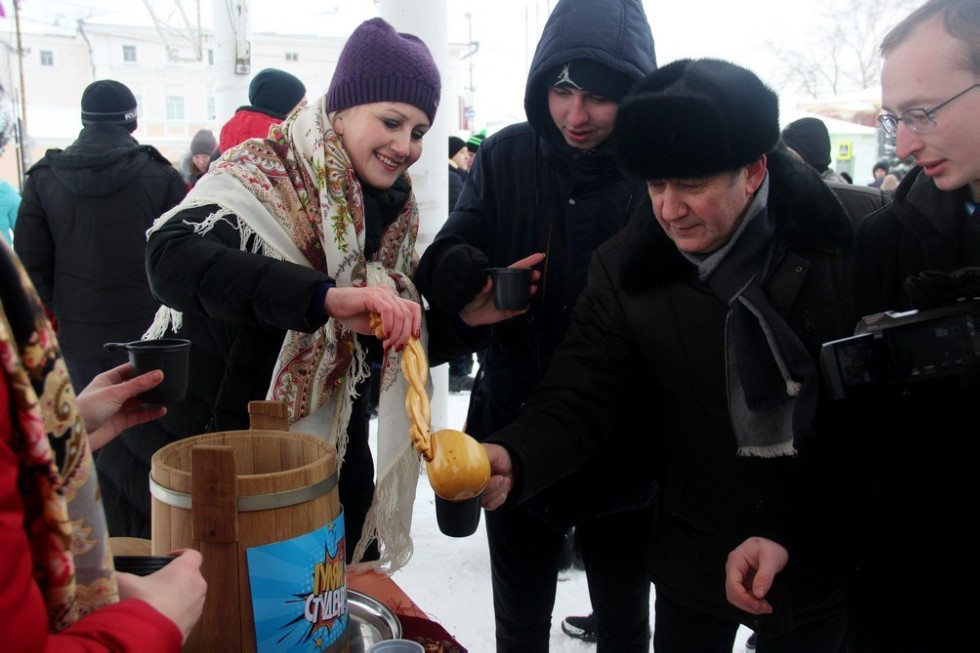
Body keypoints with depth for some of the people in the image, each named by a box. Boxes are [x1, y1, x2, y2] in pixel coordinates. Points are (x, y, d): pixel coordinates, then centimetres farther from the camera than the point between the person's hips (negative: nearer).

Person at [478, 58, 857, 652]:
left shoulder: (849, 240, -15)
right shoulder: (625, 270, -11)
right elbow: (578, 402, -14)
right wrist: (512, 459, -35)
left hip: (826, 555, 0)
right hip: (698, 558, 1)